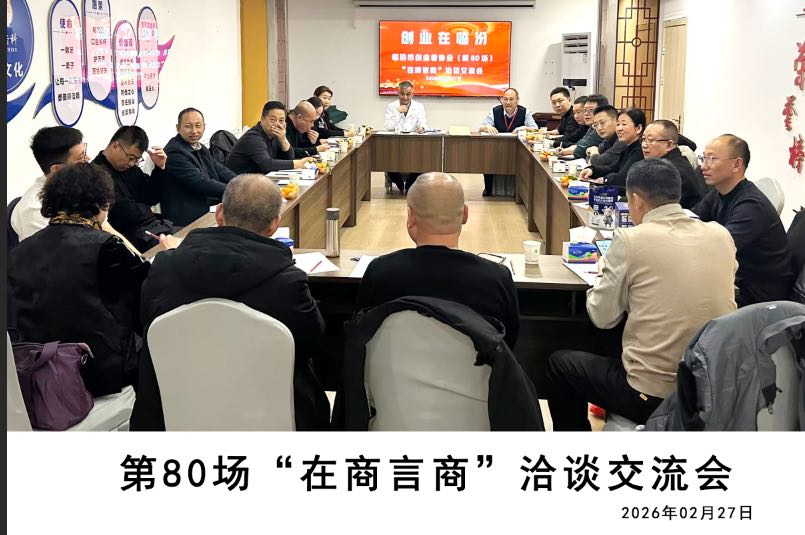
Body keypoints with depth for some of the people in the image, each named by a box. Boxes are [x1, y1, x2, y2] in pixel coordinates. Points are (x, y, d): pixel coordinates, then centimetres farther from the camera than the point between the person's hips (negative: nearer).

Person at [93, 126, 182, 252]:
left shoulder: (129, 168, 12)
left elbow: (152, 198, 15)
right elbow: (123, 211, -21)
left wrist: (160, 167, 1)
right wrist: (146, 211, -1)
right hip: (133, 234, -9)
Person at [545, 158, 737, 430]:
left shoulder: (631, 240, -13)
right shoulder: (721, 235, 0)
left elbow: (603, 317, -5)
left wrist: (604, 272, 13)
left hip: (653, 398, -6)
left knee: (559, 364, 20)